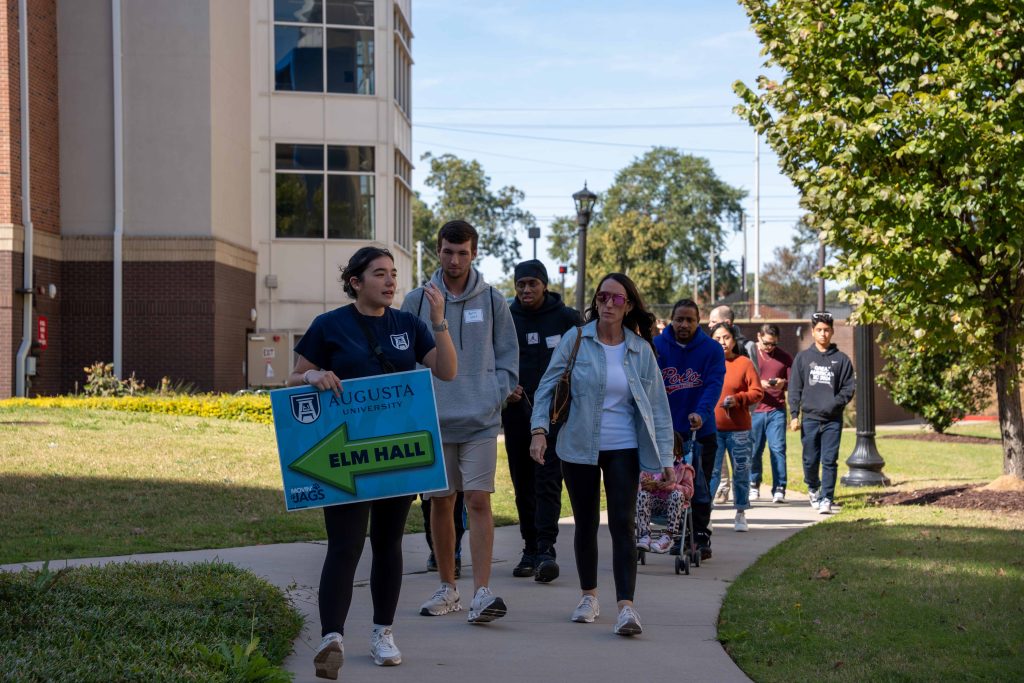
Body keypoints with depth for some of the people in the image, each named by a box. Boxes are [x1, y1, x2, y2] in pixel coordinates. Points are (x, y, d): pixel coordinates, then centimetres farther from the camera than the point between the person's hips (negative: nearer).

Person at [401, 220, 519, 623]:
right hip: (432, 422, 1)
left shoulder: (492, 301, 4)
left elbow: (508, 359, 9)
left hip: (480, 423, -1)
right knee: (440, 503, 8)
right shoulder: (417, 300, 4)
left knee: (478, 502, -9)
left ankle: (481, 593, -13)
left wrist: (493, 398, -4)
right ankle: (448, 588, 19)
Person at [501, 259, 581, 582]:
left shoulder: (566, 318, 2)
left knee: (548, 482, -12)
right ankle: (530, 549, 16)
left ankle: (545, 549, -17)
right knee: (523, 483, 8)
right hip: (517, 411, 3)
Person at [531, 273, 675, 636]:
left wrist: (666, 457, 1)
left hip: (623, 449, 0)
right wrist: (540, 430, -13)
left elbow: (657, 406, 5)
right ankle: (588, 596, 27)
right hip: (578, 447, 0)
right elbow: (547, 386, 1)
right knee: (586, 524, 10)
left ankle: (626, 606, -17)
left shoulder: (641, 350, 3)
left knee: (622, 524, -10)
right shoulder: (575, 340, -1)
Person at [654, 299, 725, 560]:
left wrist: (701, 413, -29)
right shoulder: (656, 346, 0)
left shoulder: (712, 349, -2)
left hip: (701, 431, -1)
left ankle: (701, 538, 13)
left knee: (699, 487, 4)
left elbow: (714, 385, -13)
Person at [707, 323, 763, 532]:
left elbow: (757, 392, 0)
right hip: (711, 428, 0)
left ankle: (741, 514, 17)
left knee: (741, 471, 6)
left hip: (738, 429, 0)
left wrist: (738, 399, -15)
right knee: (710, 471, -4)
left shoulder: (744, 363, 2)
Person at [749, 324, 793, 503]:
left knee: (778, 448, -7)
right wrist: (759, 384, -15)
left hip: (777, 410, 0)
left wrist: (784, 384, -12)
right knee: (754, 450, 5)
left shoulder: (785, 358, 8)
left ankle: (779, 489, -5)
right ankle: (753, 486, 21)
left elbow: (793, 382, 10)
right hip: (754, 410, 0)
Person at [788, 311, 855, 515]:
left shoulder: (842, 359, 5)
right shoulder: (802, 358, 7)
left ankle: (826, 498, -2)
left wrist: (834, 404, -13)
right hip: (810, 418, 1)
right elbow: (795, 389, 6)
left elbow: (848, 389, 3)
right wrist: (794, 415, -2)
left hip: (833, 420, -1)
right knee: (810, 460, 8)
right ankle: (813, 488, 33)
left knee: (829, 461, -5)